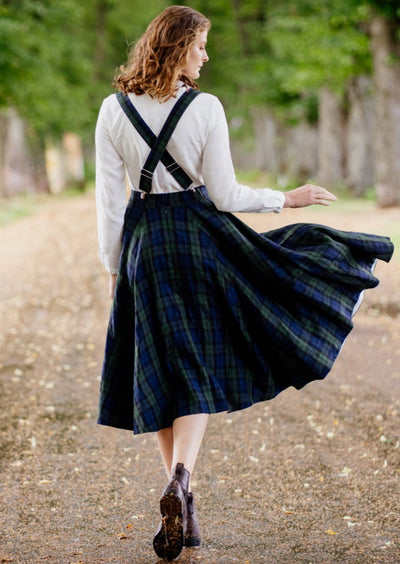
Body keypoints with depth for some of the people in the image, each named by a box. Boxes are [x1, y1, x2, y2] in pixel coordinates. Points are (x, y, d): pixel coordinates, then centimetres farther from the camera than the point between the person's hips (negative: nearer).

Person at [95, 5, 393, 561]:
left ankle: (183, 503, 16)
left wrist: (113, 267, 8)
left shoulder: (114, 110, -3)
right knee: (197, 374, 5)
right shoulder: (205, 108, -10)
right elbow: (225, 195, -9)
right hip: (199, 238, -2)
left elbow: (108, 198, -1)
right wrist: (286, 198, 4)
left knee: (160, 372, 11)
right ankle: (179, 481, -19)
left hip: (143, 246, 2)